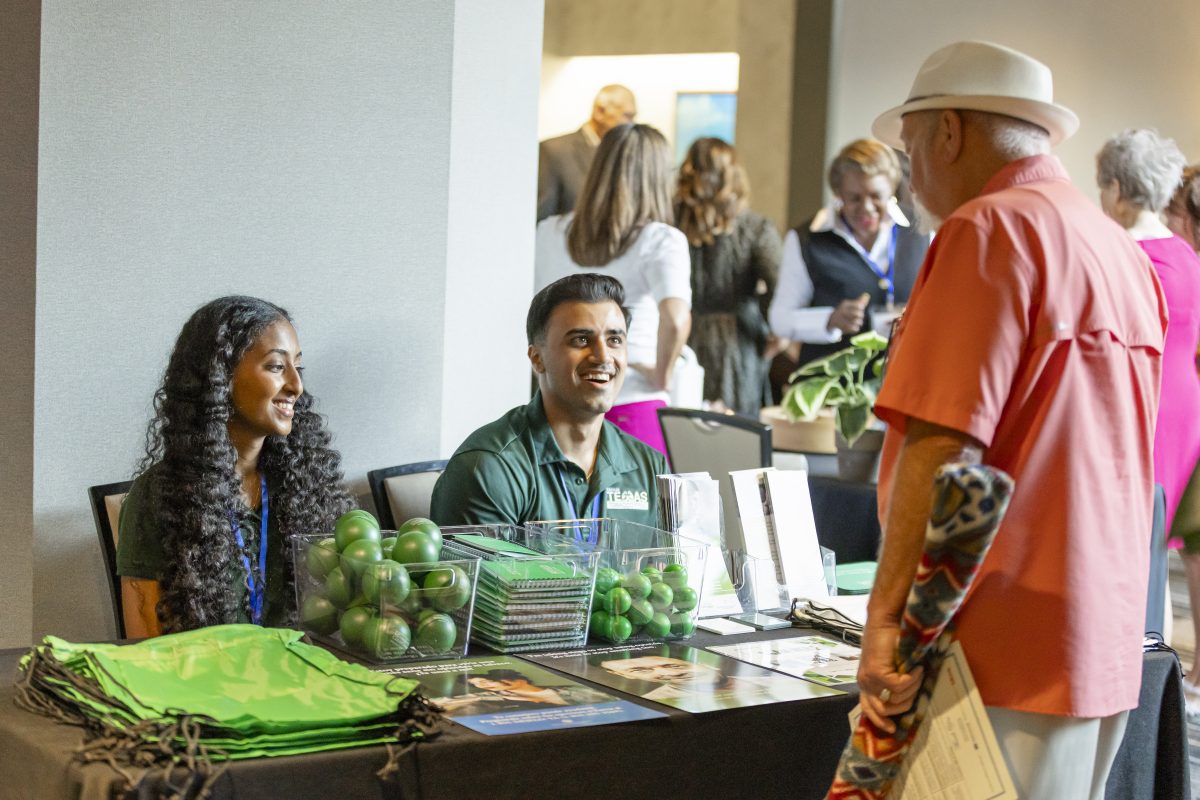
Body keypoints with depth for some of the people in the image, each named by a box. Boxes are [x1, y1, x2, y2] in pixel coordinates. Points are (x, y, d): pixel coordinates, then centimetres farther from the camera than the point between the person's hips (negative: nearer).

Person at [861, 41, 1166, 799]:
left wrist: (888, 616, -19)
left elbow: (945, 445, -19)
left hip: (1009, 648, -9)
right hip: (1107, 646, 9)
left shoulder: (992, 228, -10)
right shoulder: (1125, 252, 16)